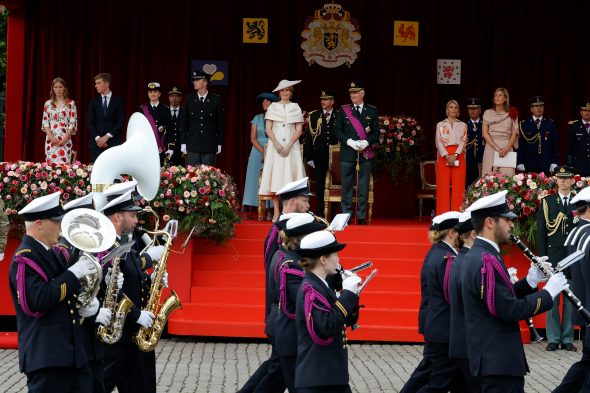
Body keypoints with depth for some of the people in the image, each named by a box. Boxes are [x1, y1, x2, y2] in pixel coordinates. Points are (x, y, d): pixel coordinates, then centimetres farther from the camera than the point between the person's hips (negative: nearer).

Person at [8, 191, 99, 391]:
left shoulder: (55, 255, 15)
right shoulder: (24, 258, -12)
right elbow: (38, 300, -25)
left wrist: (89, 303, 1)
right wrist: (73, 273, -20)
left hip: (73, 351, 9)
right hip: (46, 355, -9)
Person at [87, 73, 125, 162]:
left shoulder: (118, 101, 4)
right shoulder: (94, 101, 12)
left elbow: (121, 122, -2)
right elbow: (90, 123, 7)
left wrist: (107, 136, -10)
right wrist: (97, 138, -8)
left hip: (113, 142, -2)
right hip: (96, 143, 2)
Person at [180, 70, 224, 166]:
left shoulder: (216, 99, 1)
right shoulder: (189, 98, 6)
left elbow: (220, 123, 4)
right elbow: (183, 122, 7)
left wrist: (219, 144, 2)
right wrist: (183, 143, 2)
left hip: (210, 146, -1)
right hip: (192, 145, 1)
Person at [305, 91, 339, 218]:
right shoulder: (314, 116, 8)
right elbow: (308, 137, 5)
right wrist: (309, 157, -1)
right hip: (319, 157, 1)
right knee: (319, 185, 3)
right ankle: (320, 212, 8)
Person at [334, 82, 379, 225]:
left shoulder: (372, 111, 8)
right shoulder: (343, 110, 7)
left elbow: (376, 132, 6)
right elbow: (338, 131, 3)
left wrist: (366, 142, -11)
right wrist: (350, 142, -12)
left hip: (365, 154, 0)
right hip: (347, 154, 0)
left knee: (363, 188, 0)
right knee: (347, 187, 0)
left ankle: (361, 217, 5)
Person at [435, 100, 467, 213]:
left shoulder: (463, 125, 14)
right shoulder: (440, 125, 12)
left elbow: (463, 141, 3)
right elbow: (439, 142, 1)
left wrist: (455, 155, -13)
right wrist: (447, 156, -14)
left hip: (458, 156, 1)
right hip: (444, 156, -1)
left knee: (458, 185, -5)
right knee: (444, 185, -5)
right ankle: (443, 215, -4)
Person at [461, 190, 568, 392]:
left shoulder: (477, 256, 12)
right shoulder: (486, 261, -20)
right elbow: (509, 310, -22)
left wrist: (530, 281, 7)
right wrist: (548, 293, -12)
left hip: (493, 357, 10)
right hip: (498, 362, -10)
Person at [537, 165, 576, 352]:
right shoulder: (547, 202, 7)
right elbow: (541, 232, 5)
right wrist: (542, 257, -2)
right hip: (553, 256, 0)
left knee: (571, 299, 2)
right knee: (552, 298, 0)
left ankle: (567, 339, 8)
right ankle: (553, 338, 6)